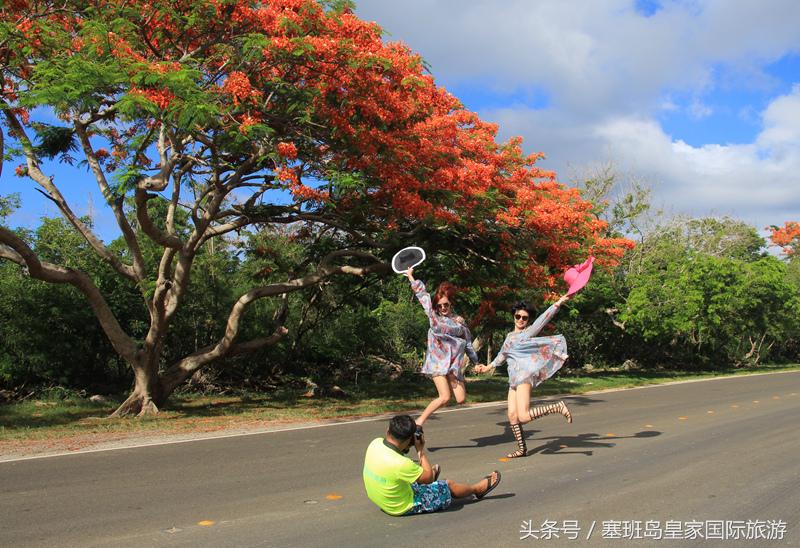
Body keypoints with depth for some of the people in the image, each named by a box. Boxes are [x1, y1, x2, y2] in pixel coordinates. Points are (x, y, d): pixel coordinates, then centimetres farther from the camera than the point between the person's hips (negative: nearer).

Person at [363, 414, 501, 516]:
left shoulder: (375, 443, -17)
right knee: (448, 485, 10)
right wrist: (420, 450, -14)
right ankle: (477, 489, 38)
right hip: (403, 507, -6)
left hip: (380, 500, 7)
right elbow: (428, 477, -18)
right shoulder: (400, 464, -37)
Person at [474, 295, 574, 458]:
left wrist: (558, 303, -27)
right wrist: (488, 367, 42)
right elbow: (502, 354, 35)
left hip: (524, 375, -7)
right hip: (514, 378, 7)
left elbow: (543, 318, -14)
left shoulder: (529, 332, 0)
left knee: (524, 416, -19)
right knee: (512, 415, 4)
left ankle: (557, 406, -8)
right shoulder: (510, 336, 21)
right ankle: (522, 449, 16)